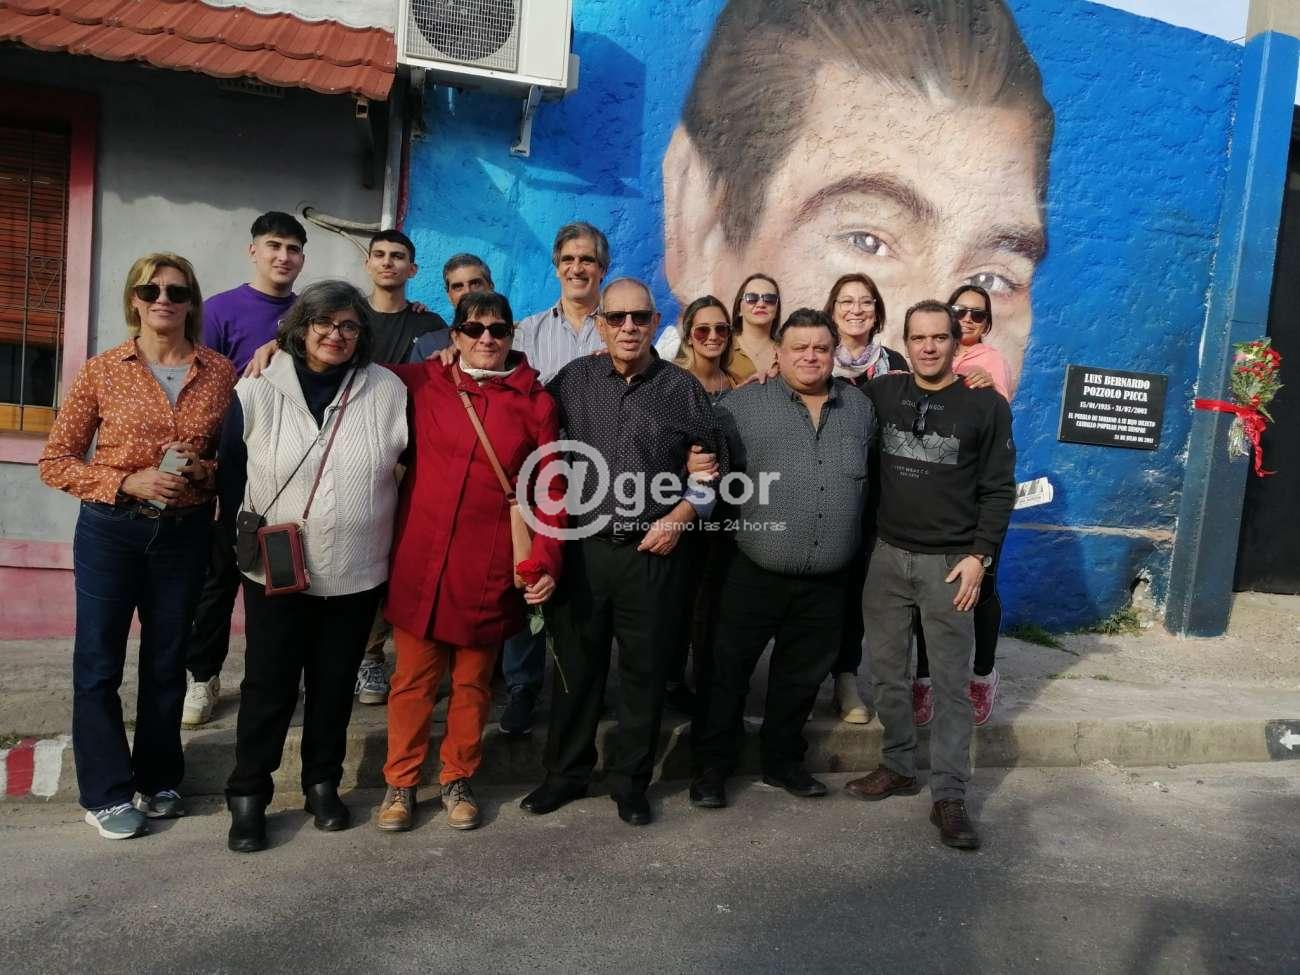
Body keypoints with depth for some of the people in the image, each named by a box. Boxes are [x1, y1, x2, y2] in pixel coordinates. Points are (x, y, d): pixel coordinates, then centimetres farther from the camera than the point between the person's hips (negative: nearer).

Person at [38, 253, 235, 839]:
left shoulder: (220, 373, -1)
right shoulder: (102, 371, -4)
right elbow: (55, 462, -2)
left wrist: (202, 470, -11)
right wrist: (129, 483, -16)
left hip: (185, 533, 1)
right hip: (111, 531, -1)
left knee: (167, 660, 14)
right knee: (98, 662, 6)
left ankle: (158, 779, 32)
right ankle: (107, 791, 23)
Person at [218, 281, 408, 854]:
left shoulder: (389, 391, -2)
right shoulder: (257, 391, -3)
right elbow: (231, 474, 3)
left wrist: (392, 539, 6)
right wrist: (239, 540, 0)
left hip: (357, 573, 1)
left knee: (335, 684, 15)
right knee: (268, 687, 7)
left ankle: (323, 783, 34)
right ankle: (248, 796, 26)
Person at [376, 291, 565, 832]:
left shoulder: (536, 402, 1)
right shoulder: (420, 382, 1)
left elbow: (550, 490, 2)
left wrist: (546, 563, -5)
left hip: (489, 567, 0)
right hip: (419, 560, 0)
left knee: (473, 680, 13)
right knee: (414, 677, 9)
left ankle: (458, 779, 32)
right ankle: (401, 782, 28)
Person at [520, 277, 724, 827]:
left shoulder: (683, 388, 4)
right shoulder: (573, 379, 5)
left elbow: (711, 466, 9)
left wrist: (680, 516, -3)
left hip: (654, 554, 0)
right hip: (582, 549, 1)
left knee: (645, 672, 8)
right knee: (575, 667, 11)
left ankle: (630, 781, 26)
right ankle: (566, 773, 30)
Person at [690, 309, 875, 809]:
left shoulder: (861, 408, 7)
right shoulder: (743, 404, -5)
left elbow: (876, 478, 16)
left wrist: (859, 549, 14)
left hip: (826, 583, 4)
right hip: (754, 575, -3)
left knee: (801, 677, 17)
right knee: (730, 672, 7)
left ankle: (782, 761, 36)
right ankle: (712, 767, 23)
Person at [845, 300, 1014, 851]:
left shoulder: (987, 405, -2)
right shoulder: (881, 393, 4)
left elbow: (999, 489, -2)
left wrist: (979, 555, -8)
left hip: (950, 562, -3)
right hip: (888, 555, 3)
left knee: (951, 681, 1)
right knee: (887, 670, 11)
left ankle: (949, 795, 10)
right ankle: (899, 766, 27)